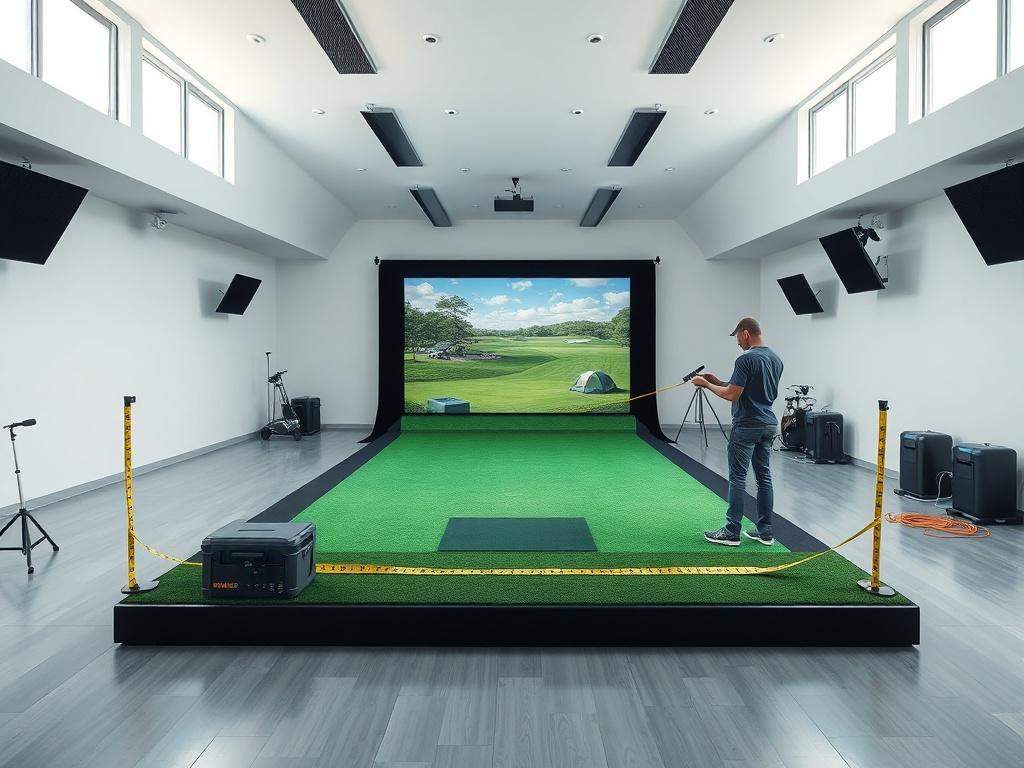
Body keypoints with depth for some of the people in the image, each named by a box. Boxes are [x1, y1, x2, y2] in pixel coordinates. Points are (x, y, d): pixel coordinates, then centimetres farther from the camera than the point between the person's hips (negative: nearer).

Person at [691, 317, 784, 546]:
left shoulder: (746, 359, -17)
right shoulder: (776, 359, 11)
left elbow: (732, 395, -20)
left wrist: (706, 384, -4)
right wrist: (717, 381, 17)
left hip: (747, 426, -8)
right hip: (768, 425, 8)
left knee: (737, 478, -3)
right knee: (764, 477, 10)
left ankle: (732, 532, 1)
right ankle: (765, 531, 15)